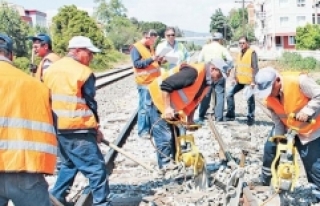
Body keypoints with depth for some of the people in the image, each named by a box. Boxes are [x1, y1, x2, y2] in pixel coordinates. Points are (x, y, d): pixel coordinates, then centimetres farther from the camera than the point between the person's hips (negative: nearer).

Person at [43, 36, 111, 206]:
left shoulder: (50, 69, 11)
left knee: (69, 164, 24)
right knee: (96, 167, -1)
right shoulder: (83, 72, -10)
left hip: (56, 127, 8)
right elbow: (90, 102, -7)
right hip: (78, 129, -8)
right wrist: (96, 127, 4)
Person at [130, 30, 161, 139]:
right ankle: (143, 131, 1)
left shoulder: (150, 47, 17)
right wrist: (151, 59, -24)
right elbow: (137, 64, -17)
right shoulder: (136, 48, -8)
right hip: (144, 82, -8)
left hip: (154, 80, 8)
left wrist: (158, 60, 5)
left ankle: (152, 127, 21)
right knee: (144, 107, -5)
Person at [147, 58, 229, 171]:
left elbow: (194, 99, 15)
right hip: (158, 98, -10)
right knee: (164, 135, -6)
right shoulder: (194, 72, -30)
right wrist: (167, 108, -30)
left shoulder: (207, 81, 2)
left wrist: (190, 119, 12)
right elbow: (165, 85, -32)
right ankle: (165, 164, 5)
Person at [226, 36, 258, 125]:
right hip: (239, 80, 8)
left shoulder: (252, 52, -11)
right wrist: (234, 78, 10)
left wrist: (253, 80, -20)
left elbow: (255, 68, -15)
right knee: (229, 94, 6)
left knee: (250, 100, 2)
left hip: (249, 81, -8)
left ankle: (250, 118, 14)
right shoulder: (240, 53, 13)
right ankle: (230, 115, 15)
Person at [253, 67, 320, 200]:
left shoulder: (299, 81, -33)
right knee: (270, 148, 5)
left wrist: (307, 111, -34)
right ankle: (264, 181, 25)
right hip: (287, 128, 5)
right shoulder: (268, 99, -13)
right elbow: (277, 122, -6)